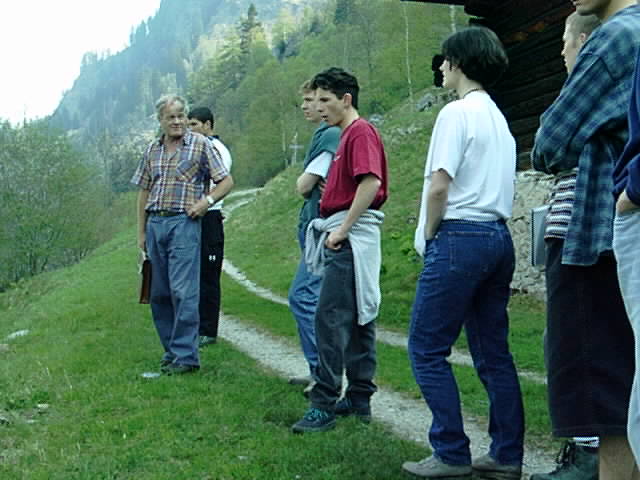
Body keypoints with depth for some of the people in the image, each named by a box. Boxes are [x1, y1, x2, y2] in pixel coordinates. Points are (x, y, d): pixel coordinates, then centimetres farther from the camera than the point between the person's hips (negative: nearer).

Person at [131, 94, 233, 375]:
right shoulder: (152, 150, 15)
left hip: (184, 223, -5)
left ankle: (186, 356, -6)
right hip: (155, 223, 5)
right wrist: (141, 232, 14)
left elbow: (226, 181, 4)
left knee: (183, 292, -10)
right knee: (159, 293, 8)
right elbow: (144, 191, 18)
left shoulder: (201, 145, 2)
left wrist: (207, 200, -12)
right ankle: (171, 350, 18)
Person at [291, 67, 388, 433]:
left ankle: (324, 405, -11)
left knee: (330, 315, -13)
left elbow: (370, 183, -22)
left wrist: (342, 230, -21)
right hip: (349, 238, 11)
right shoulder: (349, 134, 20)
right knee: (358, 317, 12)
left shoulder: (361, 132, -9)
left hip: (352, 238, -11)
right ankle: (360, 399, 19)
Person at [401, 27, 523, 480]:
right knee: (494, 353, 10)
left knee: (427, 349, -1)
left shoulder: (457, 112, -8)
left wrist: (428, 236, -3)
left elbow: (439, 186, -17)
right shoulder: (499, 118, 19)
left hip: (460, 238, -9)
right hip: (499, 237, 9)